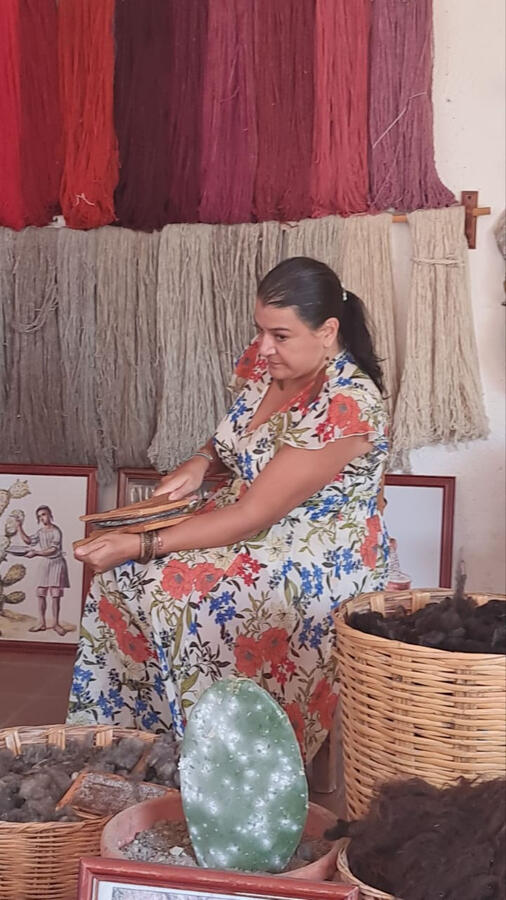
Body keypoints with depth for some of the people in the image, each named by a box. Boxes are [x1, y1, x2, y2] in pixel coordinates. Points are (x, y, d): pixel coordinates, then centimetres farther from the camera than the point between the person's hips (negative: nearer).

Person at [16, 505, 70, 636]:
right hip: (44, 563, 6)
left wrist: (35, 553, -26)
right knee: (40, 593, 3)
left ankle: (55, 623, 4)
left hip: (56, 563, -6)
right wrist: (19, 527, 6)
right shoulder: (40, 531, 7)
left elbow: (53, 550, -21)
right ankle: (41, 622, 10)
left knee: (55, 594, -4)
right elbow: (28, 541, 15)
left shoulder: (56, 531, -13)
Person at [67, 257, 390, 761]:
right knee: (124, 575, -11)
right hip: (246, 519, 8)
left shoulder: (346, 406, -27)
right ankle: (116, 724, 3)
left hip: (321, 556, -8)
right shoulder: (263, 360, -3)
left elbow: (254, 515, -28)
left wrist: (142, 544, -28)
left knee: (184, 593, -29)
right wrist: (200, 463, -7)